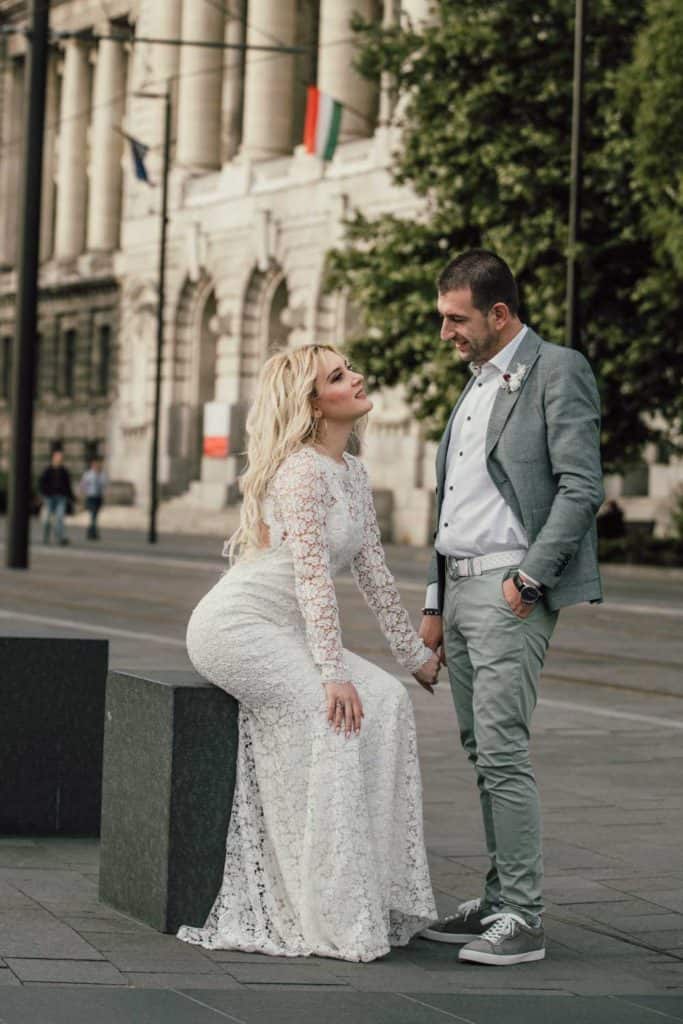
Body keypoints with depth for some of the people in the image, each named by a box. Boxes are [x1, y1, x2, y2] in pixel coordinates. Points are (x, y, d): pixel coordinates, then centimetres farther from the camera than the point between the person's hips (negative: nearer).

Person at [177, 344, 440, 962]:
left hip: (282, 632, 9)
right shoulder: (303, 471, -17)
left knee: (387, 700, -9)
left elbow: (373, 572, 15)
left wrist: (415, 654, 14)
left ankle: (373, 894, -7)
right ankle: (329, 915, -19)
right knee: (332, 711, -24)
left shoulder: (353, 473, 11)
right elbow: (313, 577, -23)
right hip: (235, 625, -9)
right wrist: (333, 673, -28)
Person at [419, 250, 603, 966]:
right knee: (481, 752, 9)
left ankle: (523, 919, -10)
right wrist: (435, 603, 21)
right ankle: (499, 901, 15)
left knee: (501, 750, -13)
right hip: (460, 586, 9)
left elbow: (581, 489, -14)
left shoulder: (557, 373, -6)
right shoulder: (475, 383, 21)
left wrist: (529, 577, -18)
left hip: (510, 591, -9)